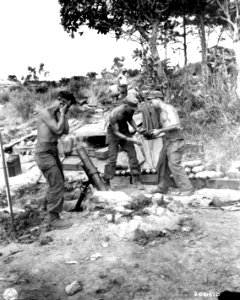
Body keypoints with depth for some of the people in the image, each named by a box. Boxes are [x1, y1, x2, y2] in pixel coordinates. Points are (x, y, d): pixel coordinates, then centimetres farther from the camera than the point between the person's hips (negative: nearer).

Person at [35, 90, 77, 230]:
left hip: (53, 151, 9)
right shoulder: (45, 112, -15)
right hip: (44, 153, -9)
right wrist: (62, 113, -12)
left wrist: (63, 115, 1)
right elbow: (58, 130, -22)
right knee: (57, 185, -11)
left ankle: (49, 202, 46)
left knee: (59, 181, 23)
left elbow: (65, 131, 4)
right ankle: (54, 218, -3)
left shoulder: (55, 114, 11)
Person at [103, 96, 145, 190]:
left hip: (125, 132, 5)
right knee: (113, 158, -10)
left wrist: (137, 129, -9)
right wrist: (131, 140, -31)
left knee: (132, 155, -5)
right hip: (113, 134, -5)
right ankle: (106, 183, 2)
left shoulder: (130, 109, -16)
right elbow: (116, 132, -25)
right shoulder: (114, 114, -33)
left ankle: (137, 180, 2)